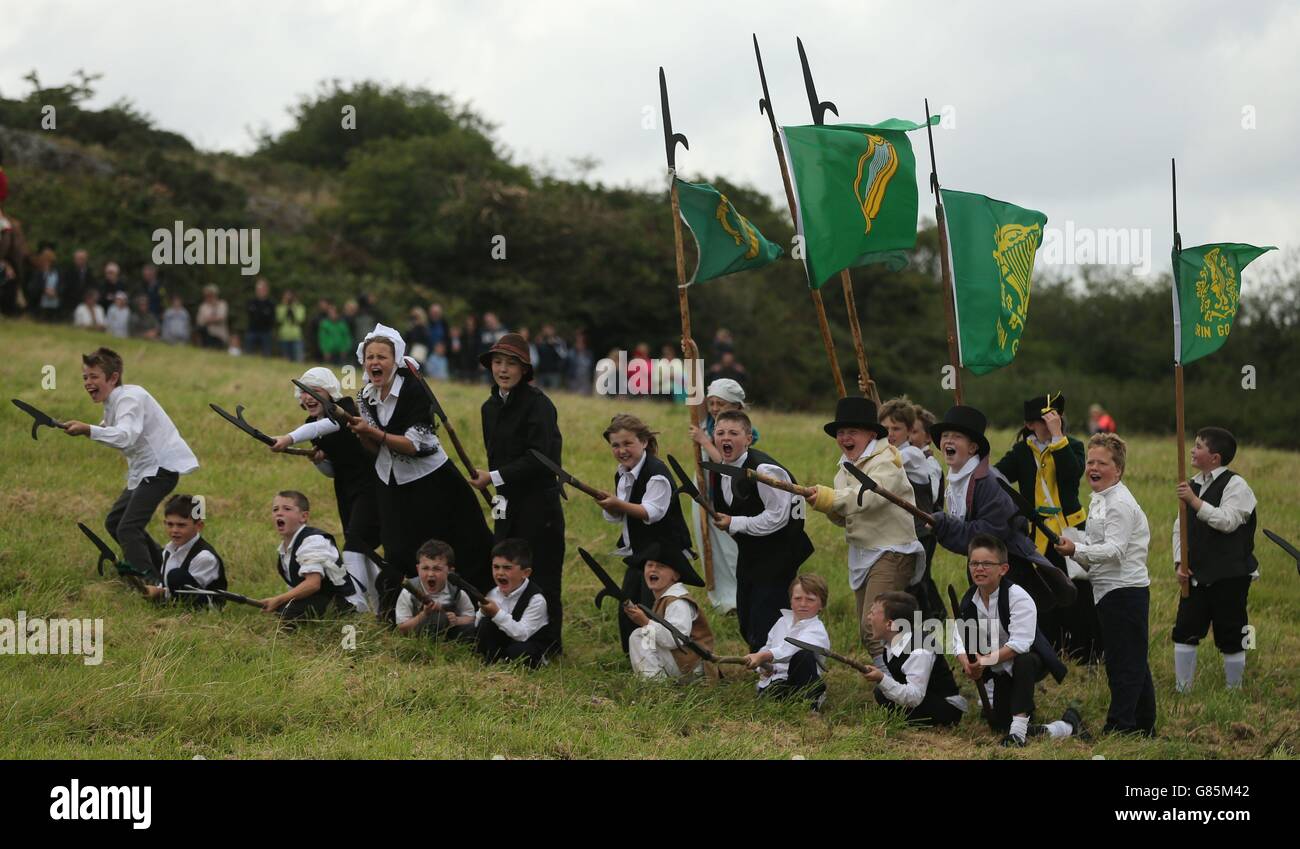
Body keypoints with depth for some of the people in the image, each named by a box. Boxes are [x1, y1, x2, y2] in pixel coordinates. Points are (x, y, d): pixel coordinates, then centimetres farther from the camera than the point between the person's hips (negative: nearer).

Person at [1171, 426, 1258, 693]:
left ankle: (1234, 692, 14)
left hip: (1230, 576, -6)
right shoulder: (1193, 485, 10)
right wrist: (1180, 563, 1)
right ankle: (1182, 690, 13)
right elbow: (1180, 526, 12)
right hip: (1197, 575, 6)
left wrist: (1194, 501, -26)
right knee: (1184, 631, 4)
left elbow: (1227, 521, -24)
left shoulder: (1235, 485, -10)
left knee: (1230, 637, 1)